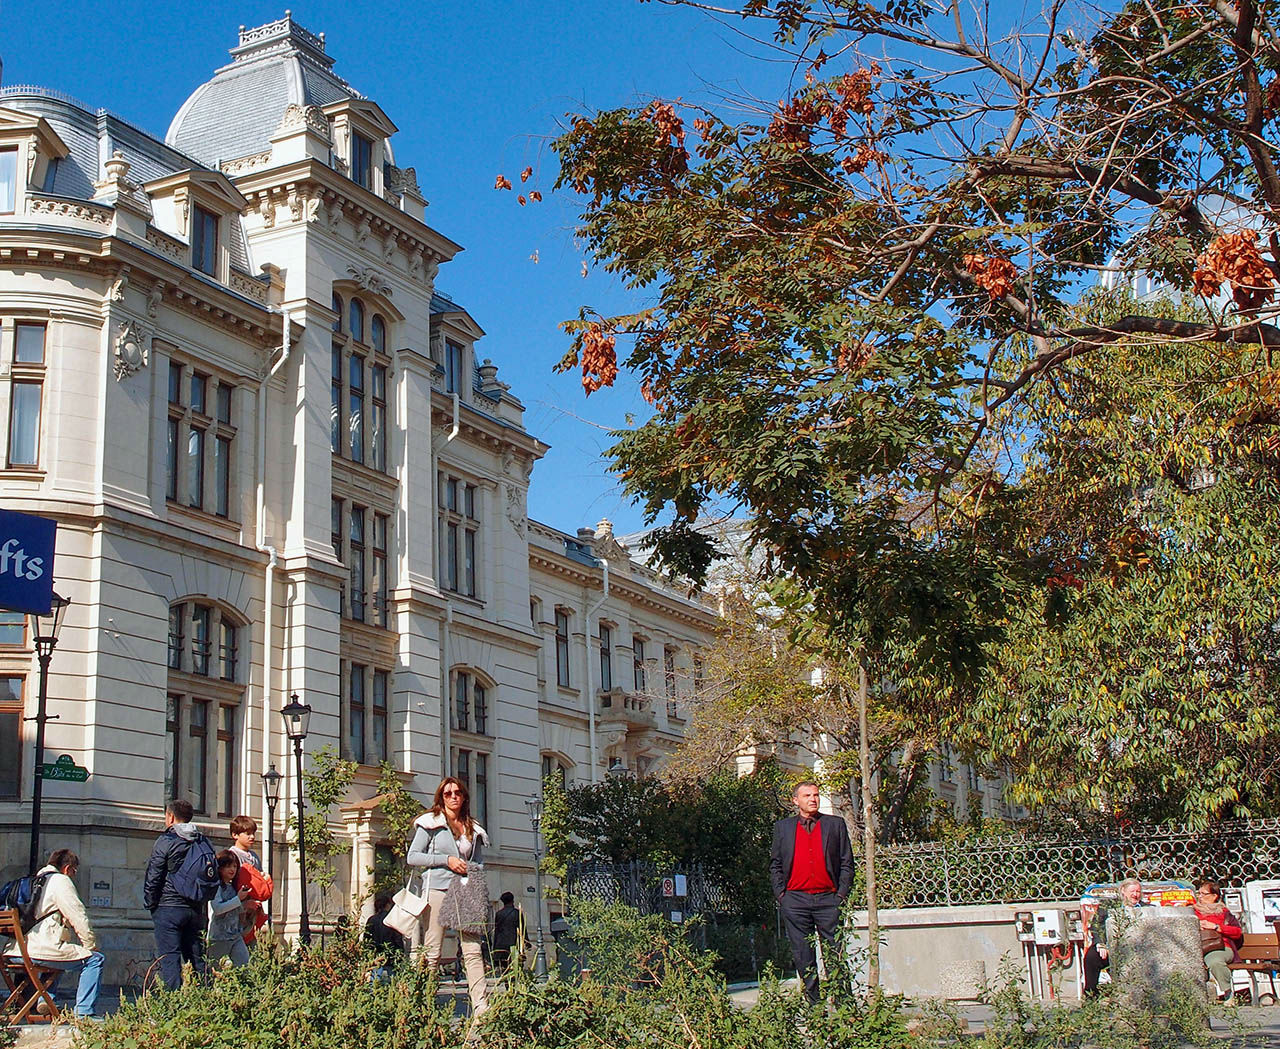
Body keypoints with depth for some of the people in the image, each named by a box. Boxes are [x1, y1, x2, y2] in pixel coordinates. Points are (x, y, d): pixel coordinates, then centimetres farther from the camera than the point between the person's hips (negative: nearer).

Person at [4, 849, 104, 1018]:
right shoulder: (60, 881, -2)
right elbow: (78, 918, -7)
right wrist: (92, 945, 4)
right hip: (42, 951, -9)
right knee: (95, 959, -3)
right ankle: (85, 1013, -9)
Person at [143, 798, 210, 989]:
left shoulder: (166, 841, -8)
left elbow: (153, 878, -8)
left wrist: (150, 904, 2)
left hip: (168, 908, -5)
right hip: (196, 909, 6)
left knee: (169, 959, -5)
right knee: (196, 959, 10)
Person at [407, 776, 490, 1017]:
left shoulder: (474, 830, 19)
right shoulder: (430, 823, 5)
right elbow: (413, 856, -1)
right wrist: (446, 860, -9)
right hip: (437, 889, -4)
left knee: (474, 950, -6)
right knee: (432, 953, -4)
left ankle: (481, 1008, -10)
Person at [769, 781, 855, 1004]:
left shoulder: (835, 824, 10)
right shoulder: (783, 827, 12)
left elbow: (847, 863, 8)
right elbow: (775, 865, 13)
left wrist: (842, 894, -2)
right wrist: (780, 894, 2)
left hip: (828, 899, -1)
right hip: (795, 900, 1)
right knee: (803, 958, 3)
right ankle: (814, 1005, 9)